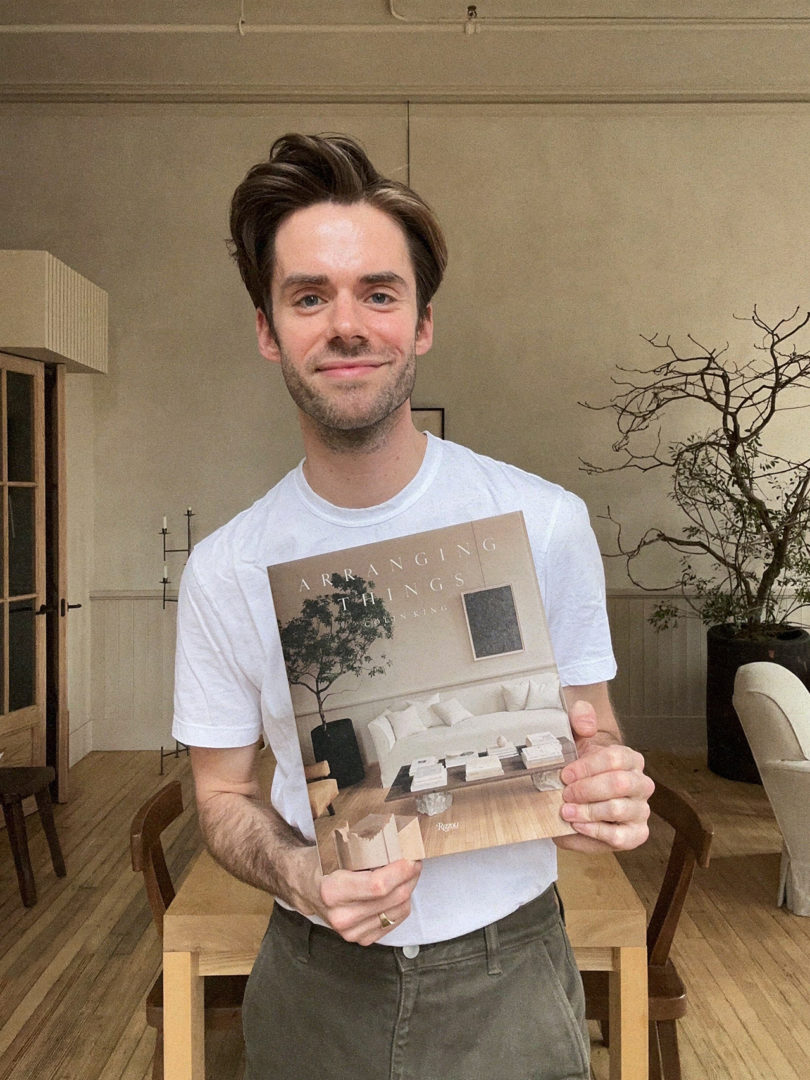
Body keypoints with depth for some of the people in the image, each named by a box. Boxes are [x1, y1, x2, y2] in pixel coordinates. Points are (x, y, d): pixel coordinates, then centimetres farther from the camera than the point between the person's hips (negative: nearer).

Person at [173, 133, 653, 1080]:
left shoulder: (545, 521, -13)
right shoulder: (225, 570, -9)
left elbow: (588, 731, -2)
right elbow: (222, 795, 0)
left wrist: (608, 788, -24)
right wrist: (296, 876, -19)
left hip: (508, 972, 0)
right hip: (315, 985, 1)